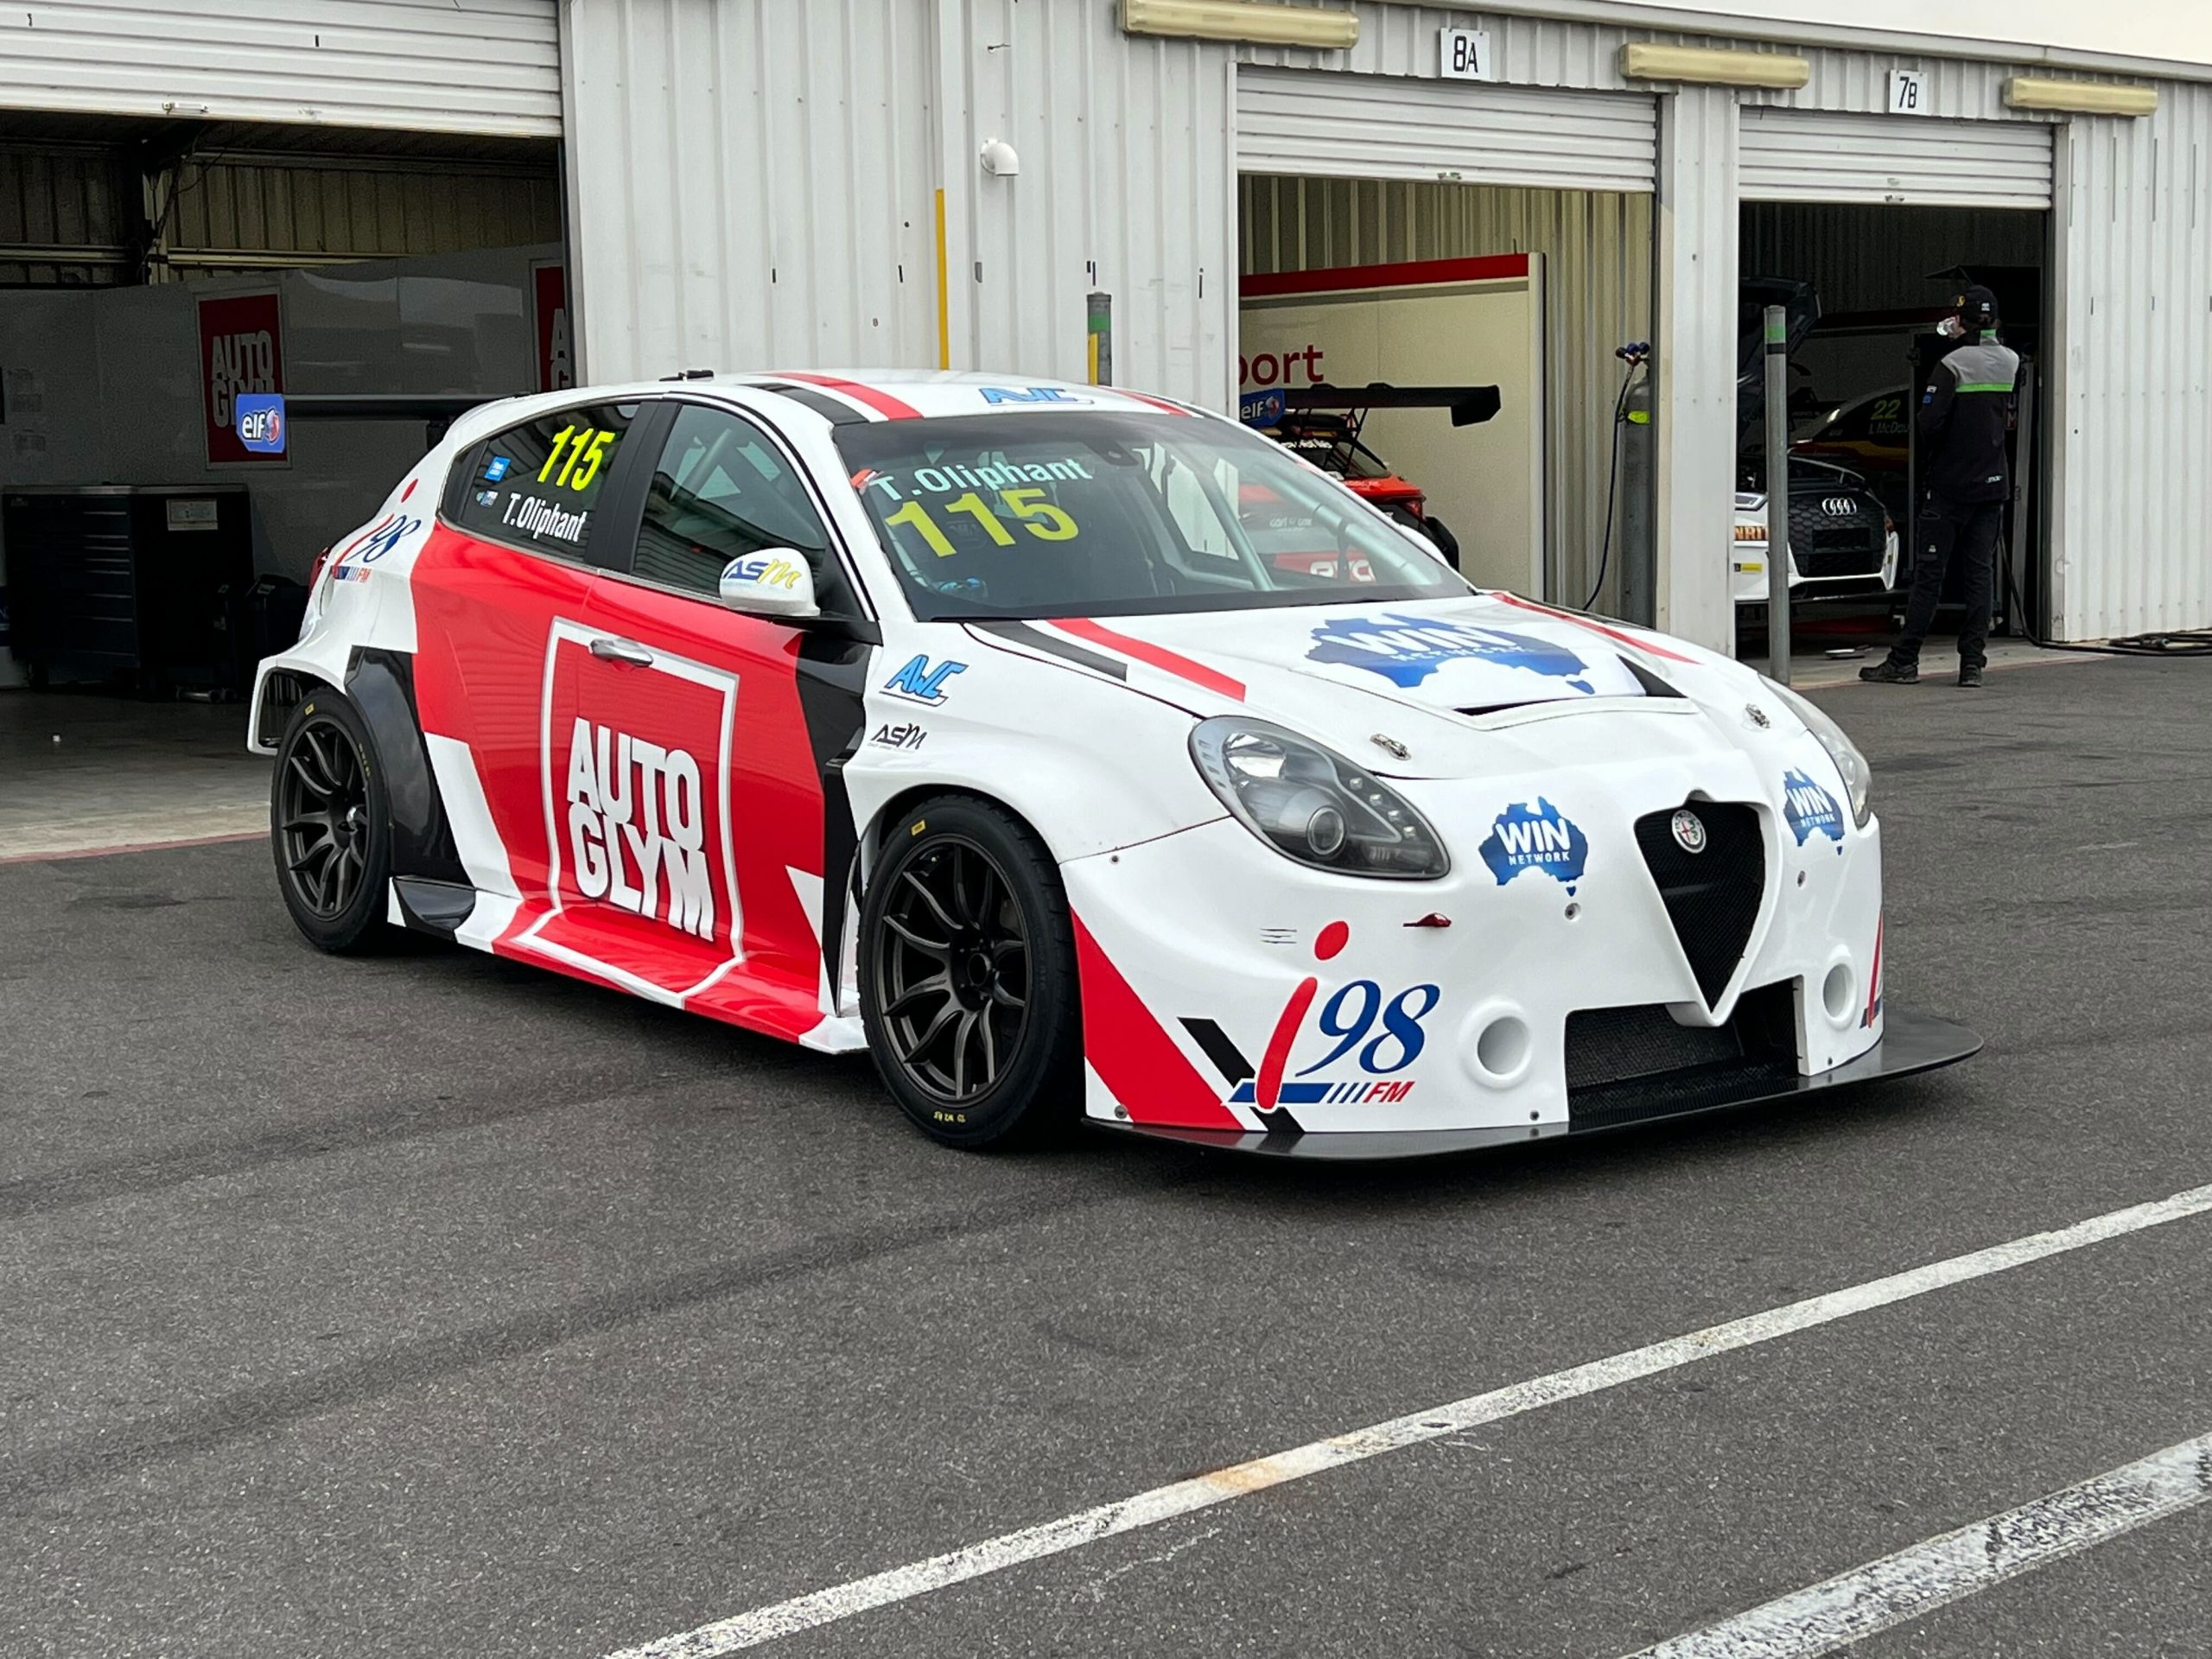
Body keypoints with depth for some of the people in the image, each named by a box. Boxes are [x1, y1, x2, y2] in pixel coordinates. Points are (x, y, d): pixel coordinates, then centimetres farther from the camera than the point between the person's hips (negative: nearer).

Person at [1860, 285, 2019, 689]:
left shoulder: (1954, 365, -12)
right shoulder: (2011, 363, 6)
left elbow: (1930, 421, -19)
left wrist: (1928, 466, 0)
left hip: (1951, 485, -5)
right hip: (1994, 485, 5)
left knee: (1929, 574, -2)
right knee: (1980, 573, 6)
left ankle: (1903, 661, 1)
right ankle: (1972, 663, 3)